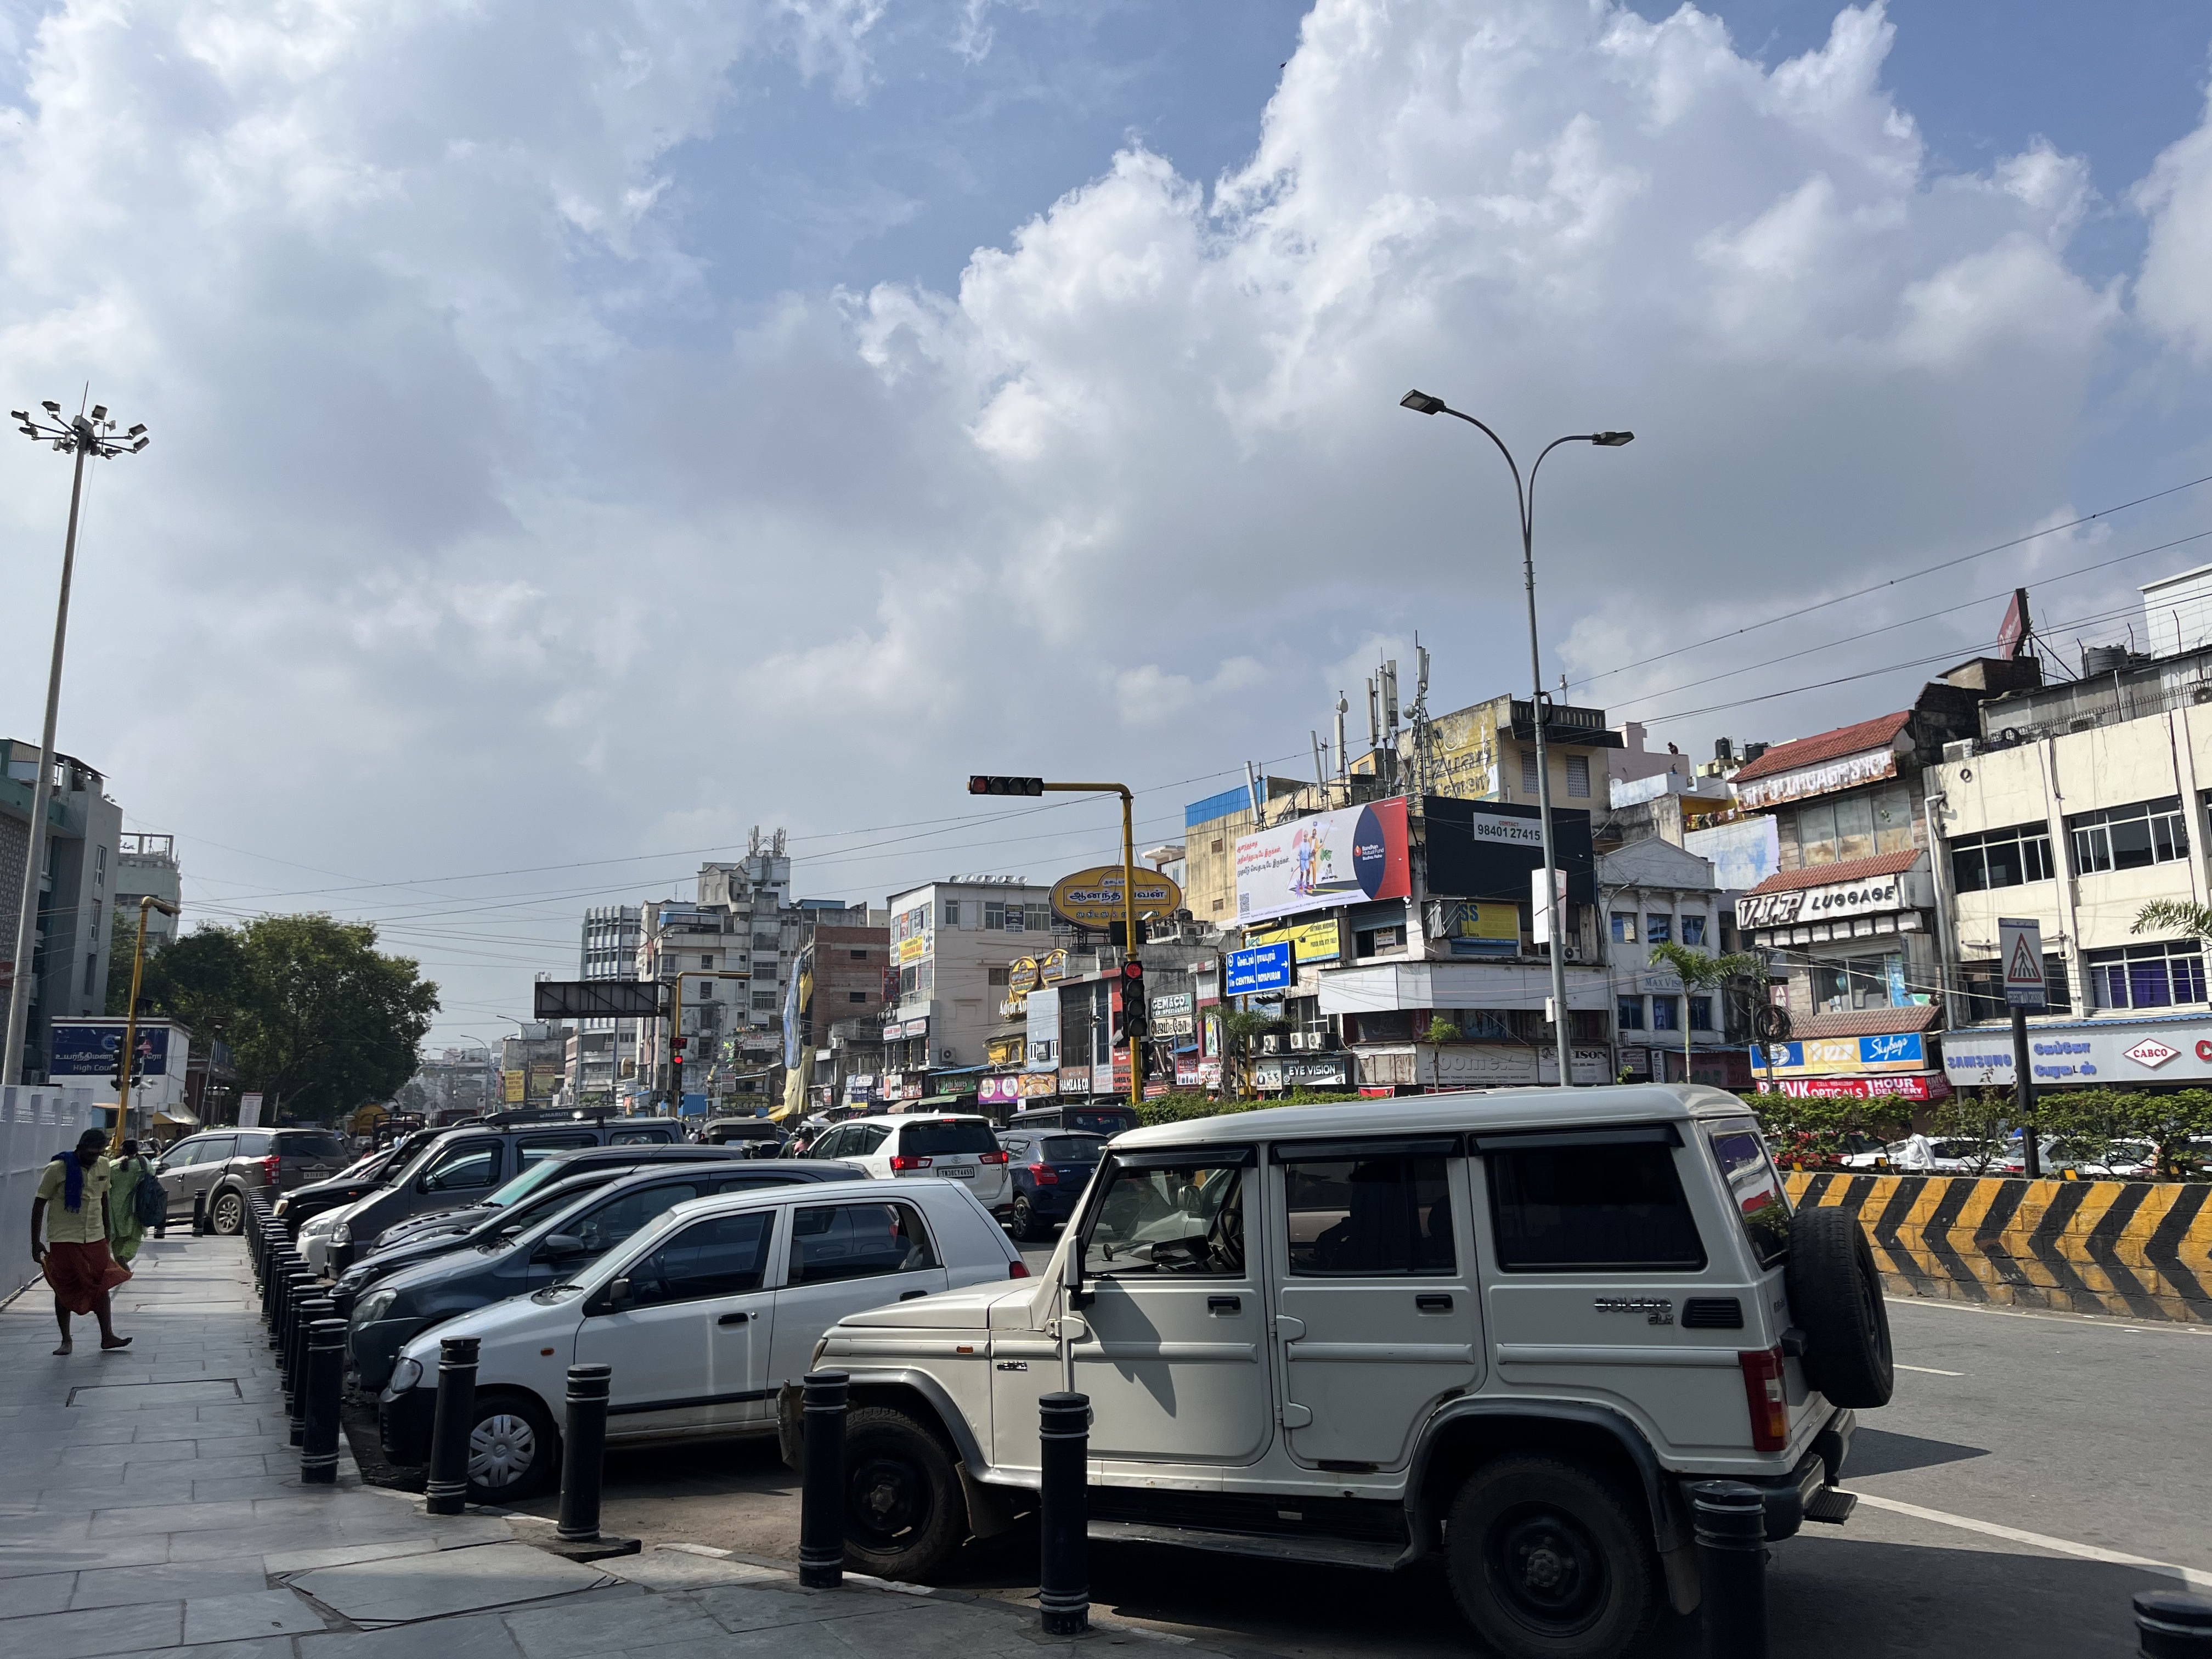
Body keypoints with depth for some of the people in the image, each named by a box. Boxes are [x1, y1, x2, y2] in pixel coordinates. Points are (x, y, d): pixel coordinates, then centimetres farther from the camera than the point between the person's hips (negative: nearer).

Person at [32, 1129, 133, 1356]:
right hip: (64, 1240, -4)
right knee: (64, 1290, 4)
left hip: (95, 1238, 4)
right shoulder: (58, 1169, -12)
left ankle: (107, 1336, 8)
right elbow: (39, 1204, -6)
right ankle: (66, 1341, 15)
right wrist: (35, 1242, -7)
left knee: (102, 1286, 3)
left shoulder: (103, 1166, 4)